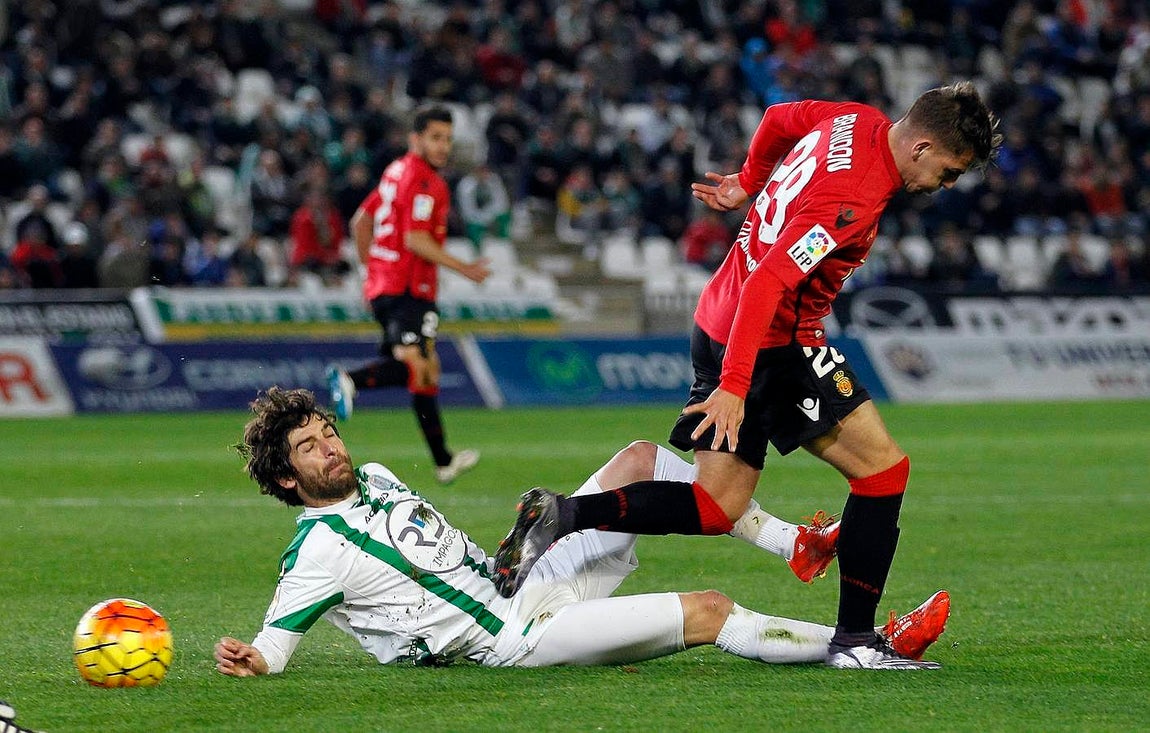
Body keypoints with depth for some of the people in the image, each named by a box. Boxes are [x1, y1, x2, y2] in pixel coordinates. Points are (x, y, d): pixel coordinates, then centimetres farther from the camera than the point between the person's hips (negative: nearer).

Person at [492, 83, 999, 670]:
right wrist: (734, 387, -31)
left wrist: (749, 184, 39)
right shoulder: (854, 199, -24)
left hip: (722, 327, 10)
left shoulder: (858, 121, 4)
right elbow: (766, 284, -29)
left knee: (715, 508, 9)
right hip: (775, 342, -10)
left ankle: (562, 515, -6)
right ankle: (854, 638, -3)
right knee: (882, 467, -3)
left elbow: (778, 119, 23)